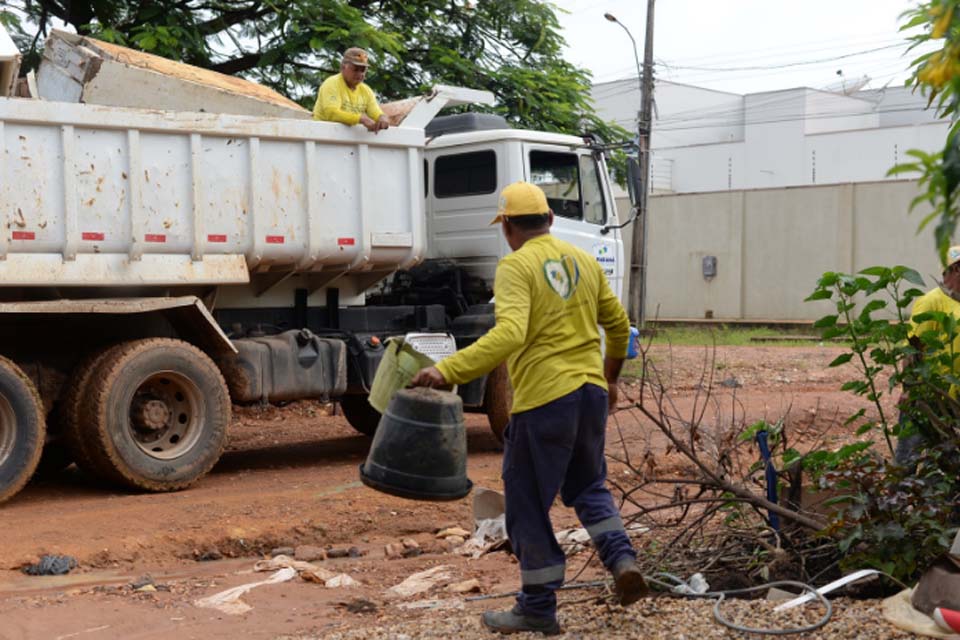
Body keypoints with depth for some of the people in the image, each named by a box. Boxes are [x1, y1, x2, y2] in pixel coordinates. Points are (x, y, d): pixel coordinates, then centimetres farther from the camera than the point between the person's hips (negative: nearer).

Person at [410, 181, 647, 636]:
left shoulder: (515, 266, -10)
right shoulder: (584, 261, 12)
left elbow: (509, 334, -26)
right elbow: (618, 324, 19)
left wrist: (447, 371, -29)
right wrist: (611, 376, 35)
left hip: (544, 398, -7)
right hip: (591, 392, 7)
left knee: (528, 504, 6)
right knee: (588, 486, 25)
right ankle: (621, 559, 4)